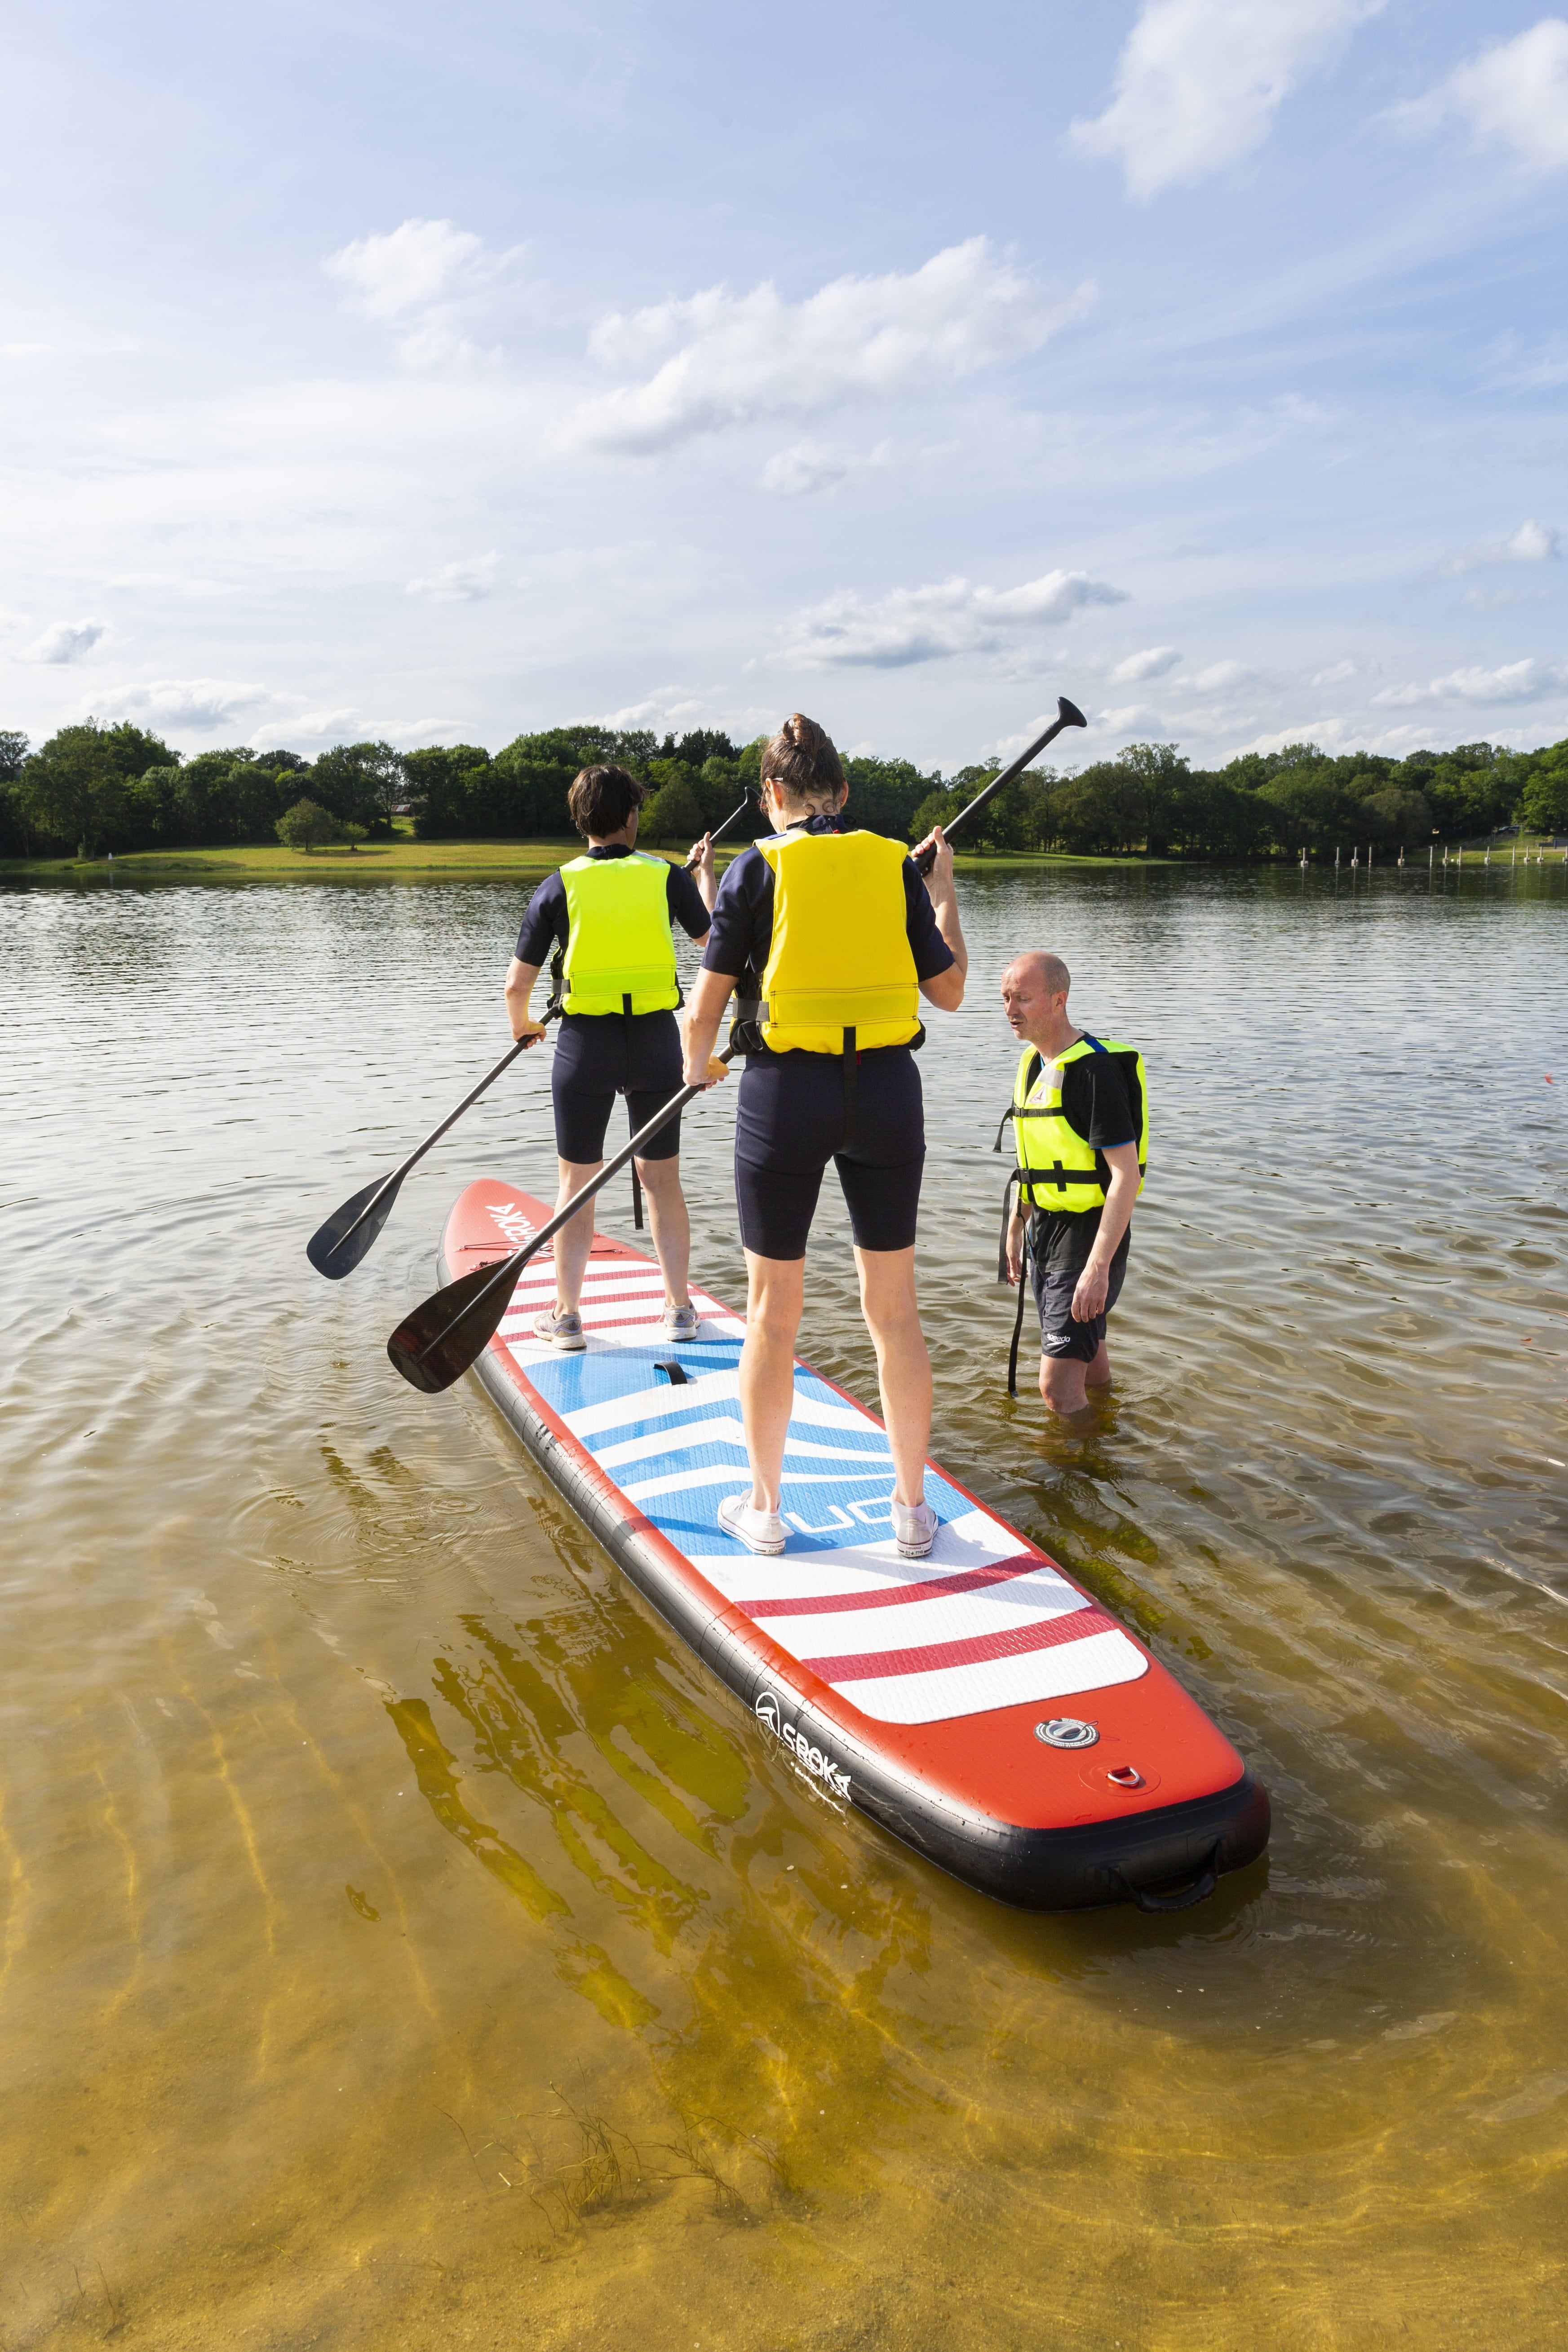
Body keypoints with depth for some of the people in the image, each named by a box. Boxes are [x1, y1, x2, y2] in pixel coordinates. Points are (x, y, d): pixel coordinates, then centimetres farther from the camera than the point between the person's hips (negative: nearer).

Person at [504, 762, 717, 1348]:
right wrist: (705, 874, 30)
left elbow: (517, 985, -2)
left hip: (585, 1044, -1)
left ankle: (566, 1316, 14)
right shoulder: (668, 877, -1)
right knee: (662, 1179, 12)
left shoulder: (559, 886, -4)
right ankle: (679, 1308, 18)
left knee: (576, 1181, 10)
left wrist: (522, 1027, 20)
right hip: (656, 1041, 1)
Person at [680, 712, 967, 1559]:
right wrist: (944, 892, 21)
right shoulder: (895, 864, 3)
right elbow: (950, 992, 8)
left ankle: (764, 1509, 23)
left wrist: (696, 1066, 19)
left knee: (772, 1310, 11)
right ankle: (912, 1509, 21)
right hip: (887, 1092, 2)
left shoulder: (757, 868, -4)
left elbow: (707, 1005, -3)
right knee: (894, 1310, 12)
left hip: (786, 1094, -2)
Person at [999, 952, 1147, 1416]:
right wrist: (1016, 1228, 22)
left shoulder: (1093, 1068, -20)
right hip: (1045, 1229, 9)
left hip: (1089, 1233, -9)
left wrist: (1099, 1267, -27)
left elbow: (1126, 1174, -24)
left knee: (1058, 1387, -12)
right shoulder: (1032, 1063, 9)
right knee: (1088, 1357, 23)